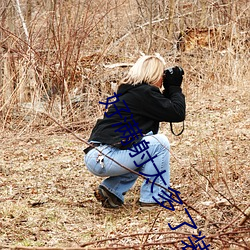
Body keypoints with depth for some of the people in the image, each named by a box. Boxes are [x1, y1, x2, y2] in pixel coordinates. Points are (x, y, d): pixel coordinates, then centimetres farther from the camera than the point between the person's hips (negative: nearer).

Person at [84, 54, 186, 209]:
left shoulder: (129, 91, 20)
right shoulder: (145, 92, -9)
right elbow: (178, 113, -8)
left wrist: (170, 89, 20)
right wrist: (175, 87, 5)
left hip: (94, 156, 10)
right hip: (104, 158, -10)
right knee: (160, 143, -6)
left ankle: (112, 190, 16)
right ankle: (153, 197, 1)